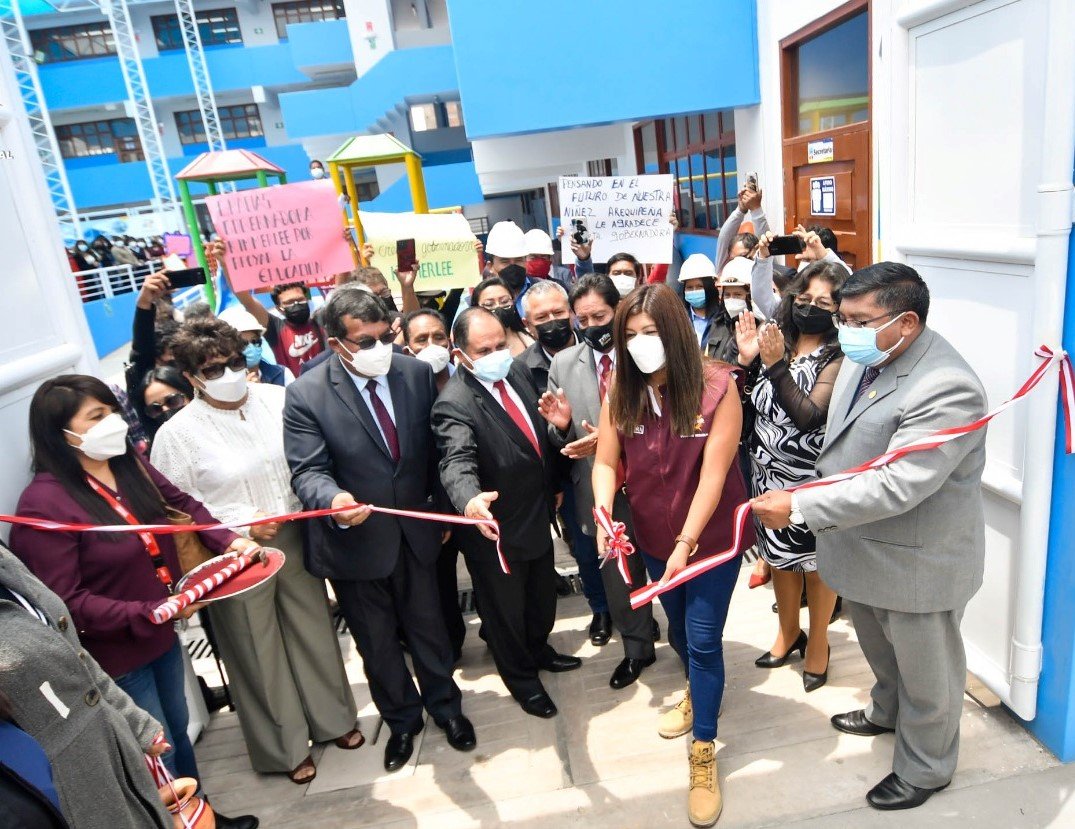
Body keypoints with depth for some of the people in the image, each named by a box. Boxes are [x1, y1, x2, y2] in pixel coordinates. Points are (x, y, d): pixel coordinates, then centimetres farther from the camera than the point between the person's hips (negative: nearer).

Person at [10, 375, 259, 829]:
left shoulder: (130, 464, -5)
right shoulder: (44, 503, -24)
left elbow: (182, 504, 9)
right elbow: (64, 602, -24)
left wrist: (228, 540, -6)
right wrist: (148, 614, -31)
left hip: (162, 634, 7)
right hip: (115, 655, -7)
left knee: (179, 732, 26)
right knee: (160, 758, 11)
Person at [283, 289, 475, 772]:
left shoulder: (417, 374, -7)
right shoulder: (306, 394, -16)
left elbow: (435, 450, 2)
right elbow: (308, 471, -18)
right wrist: (334, 500, -39)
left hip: (415, 531, 2)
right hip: (355, 540, -1)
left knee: (428, 627, 19)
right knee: (376, 642, 18)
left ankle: (445, 706, 46)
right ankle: (401, 720, 43)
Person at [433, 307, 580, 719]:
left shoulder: (518, 372, -4)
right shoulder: (454, 403, -27)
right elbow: (457, 461, -43)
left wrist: (553, 488, 10)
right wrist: (470, 499, -61)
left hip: (538, 514, 7)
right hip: (497, 528, -7)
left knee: (543, 595, 28)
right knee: (506, 610, 17)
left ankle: (538, 649, 57)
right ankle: (521, 679, 42)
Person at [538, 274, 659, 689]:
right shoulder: (563, 363, -1)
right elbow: (559, 437, 3)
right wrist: (560, 424, -20)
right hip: (601, 489, 3)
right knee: (618, 576, 19)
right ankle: (637, 648, 43)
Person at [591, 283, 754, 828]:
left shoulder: (716, 387, -22)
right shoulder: (621, 391, -11)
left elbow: (713, 473, -23)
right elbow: (606, 461, -9)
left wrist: (687, 543, -25)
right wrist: (603, 509, -27)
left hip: (712, 537, -4)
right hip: (653, 537, 4)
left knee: (703, 640, 1)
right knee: (679, 631, 24)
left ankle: (703, 753, 22)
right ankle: (699, 692, 55)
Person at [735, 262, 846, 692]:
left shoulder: (838, 358, -14)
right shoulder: (776, 341, 2)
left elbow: (809, 415, -25)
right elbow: (748, 404, 1)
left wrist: (776, 366, -29)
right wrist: (745, 359, -12)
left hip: (813, 481, -5)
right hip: (769, 474, 5)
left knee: (816, 562, 11)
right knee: (779, 555, 20)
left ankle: (817, 643, 34)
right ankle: (788, 631, 42)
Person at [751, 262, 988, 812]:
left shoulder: (947, 388, -30)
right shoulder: (864, 357, -3)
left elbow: (895, 486, -34)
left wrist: (799, 508, -31)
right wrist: (815, 501, 12)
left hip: (918, 562, -8)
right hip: (862, 548, 8)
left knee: (924, 671, 17)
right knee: (879, 648, 31)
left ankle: (925, 769, 41)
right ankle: (887, 711, 59)